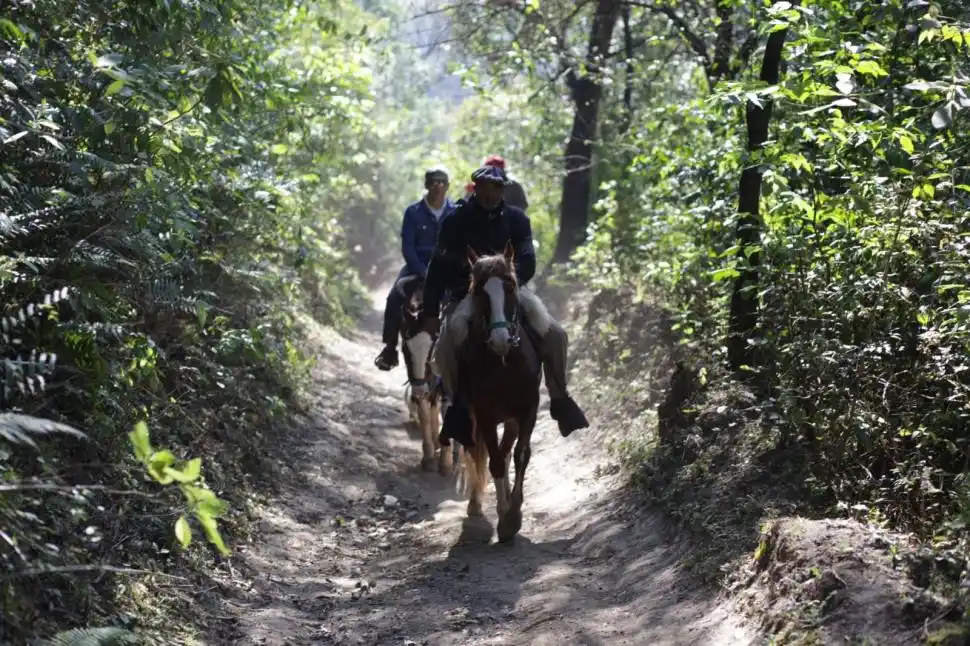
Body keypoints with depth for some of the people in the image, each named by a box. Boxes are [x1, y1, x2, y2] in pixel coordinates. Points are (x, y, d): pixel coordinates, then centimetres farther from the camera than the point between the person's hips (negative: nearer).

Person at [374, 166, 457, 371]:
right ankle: (390, 347, -11)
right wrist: (424, 272, -16)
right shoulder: (413, 212, -1)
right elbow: (407, 247, -5)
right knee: (394, 298, -22)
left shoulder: (456, 213, 2)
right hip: (418, 266, 0)